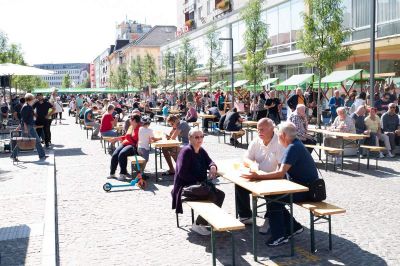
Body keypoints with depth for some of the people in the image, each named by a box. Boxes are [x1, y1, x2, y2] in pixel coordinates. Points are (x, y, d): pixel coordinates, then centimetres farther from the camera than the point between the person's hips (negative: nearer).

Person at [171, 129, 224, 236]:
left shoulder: (201, 151, 11)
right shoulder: (186, 151, -14)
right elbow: (182, 173, -20)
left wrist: (213, 167, -19)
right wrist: (197, 181, -21)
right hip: (185, 186, -8)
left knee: (220, 194, -8)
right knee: (212, 197, -25)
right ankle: (198, 224, -12)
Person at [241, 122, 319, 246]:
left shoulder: (293, 148, -22)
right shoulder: (294, 145, 10)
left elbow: (281, 173, -29)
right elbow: (281, 171, 11)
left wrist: (257, 176, -32)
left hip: (306, 189, -10)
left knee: (273, 199, -16)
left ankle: (279, 236, -7)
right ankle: (293, 227, 18)